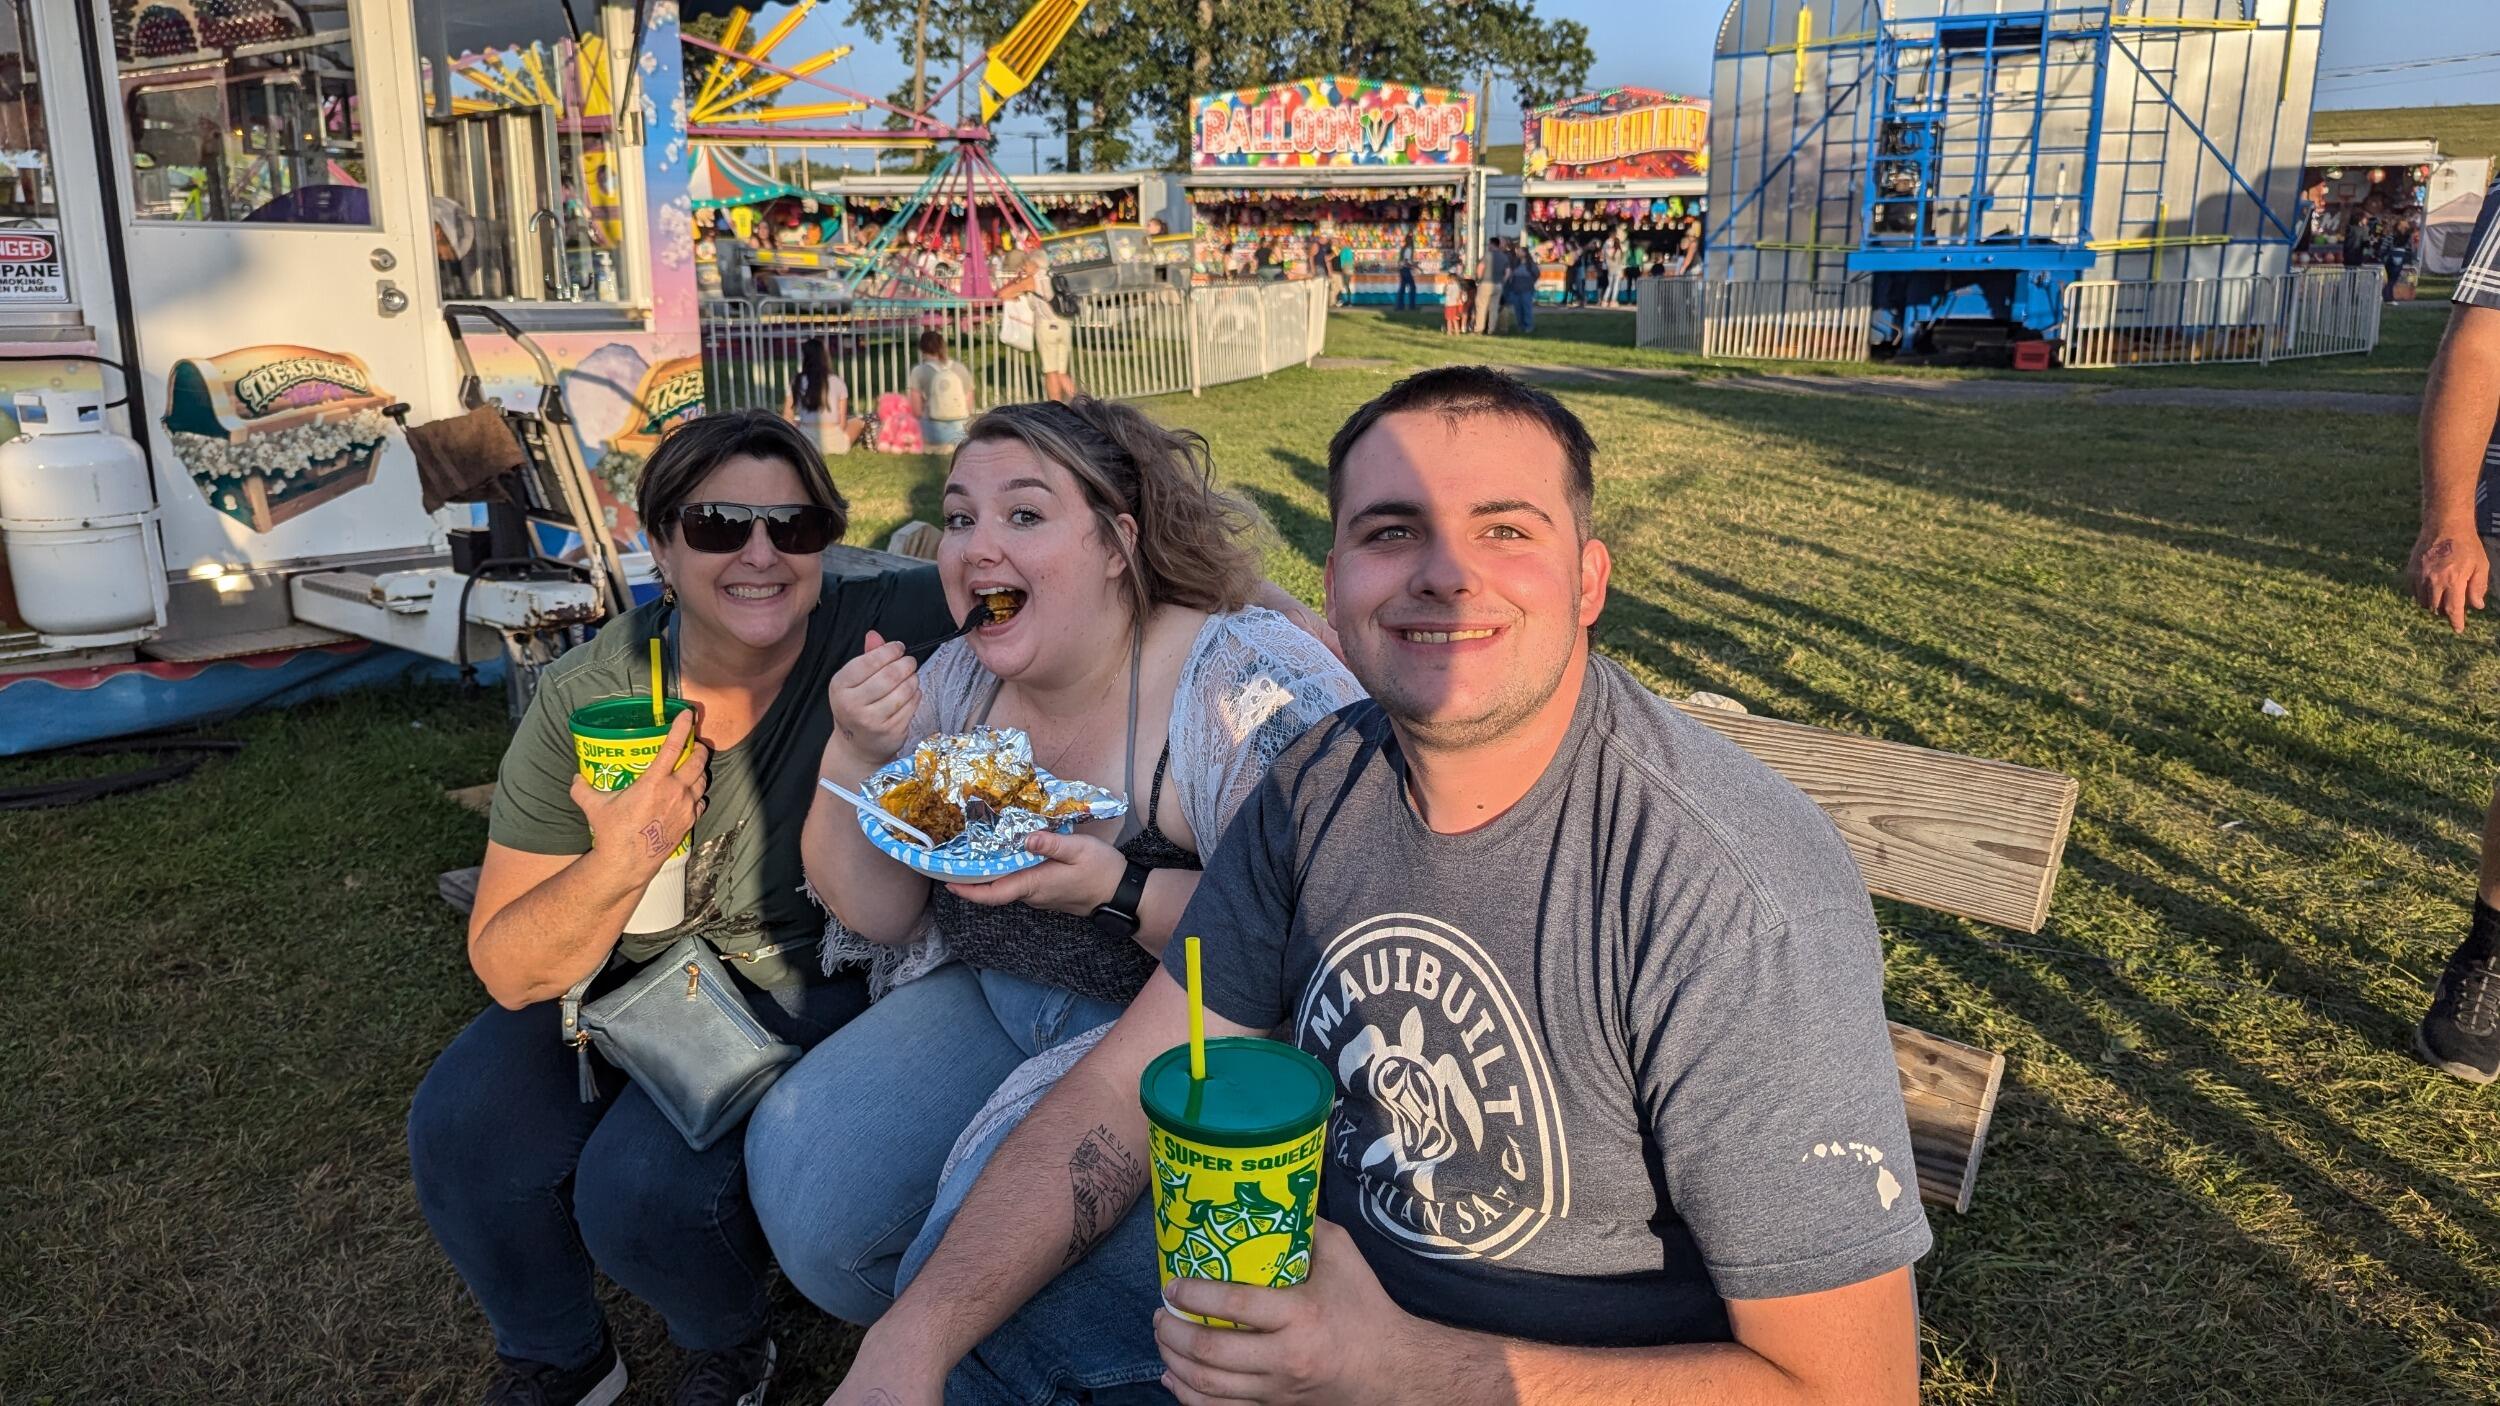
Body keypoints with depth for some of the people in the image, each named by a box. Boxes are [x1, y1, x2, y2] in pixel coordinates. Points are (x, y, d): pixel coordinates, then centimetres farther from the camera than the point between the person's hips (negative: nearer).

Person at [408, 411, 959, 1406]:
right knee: (463, 1137, -15)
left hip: (796, 980, -3)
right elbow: (509, 971, -13)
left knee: (643, 1189, -23)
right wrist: (616, 866, -35)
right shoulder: (587, 700, -16)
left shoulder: (869, 632, -21)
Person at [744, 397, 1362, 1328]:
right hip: (990, 1002, 7)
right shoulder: (959, 681, 2)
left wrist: (1119, 891, -33)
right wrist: (856, 757, -13)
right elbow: (876, 917, 5)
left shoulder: (1252, 685, -20)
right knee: (799, 1164, -10)